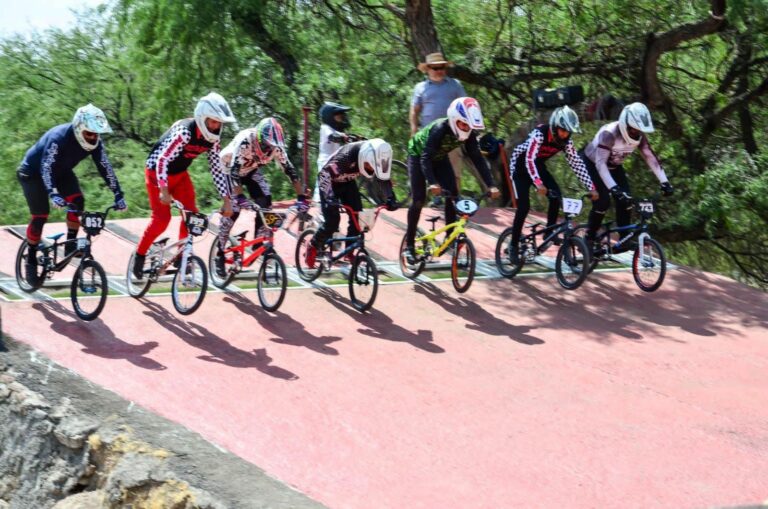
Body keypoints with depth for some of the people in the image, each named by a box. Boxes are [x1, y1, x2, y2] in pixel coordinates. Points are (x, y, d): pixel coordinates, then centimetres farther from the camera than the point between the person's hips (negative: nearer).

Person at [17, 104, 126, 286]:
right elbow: (46, 167, -44)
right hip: (33, 172, -5)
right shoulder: (58, 137, -37)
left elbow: (105, 167, -17)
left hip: (61, 172, 6)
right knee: (40, 215, -14)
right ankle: (31, 259, 2)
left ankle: (70, 245, -7)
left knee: (77, 201, -19)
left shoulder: (95, 142, -19)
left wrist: (118, 195, -26)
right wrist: (53, 194, -58)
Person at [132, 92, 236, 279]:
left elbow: (217, 168, -6)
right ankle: (139, 256, 5)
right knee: (161, 218, -12)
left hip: (179, 174, 7)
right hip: (157, 171, -7)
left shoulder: (213, 138, -10)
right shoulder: (184, 132, -32)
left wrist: (227, 199, -11)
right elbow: (162, 160, -36)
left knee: (191, 214, -5)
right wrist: (164, 191, -44)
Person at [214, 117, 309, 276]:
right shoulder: (245, 141, -39)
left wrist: (301, 197, -29)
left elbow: (289, 169, -23)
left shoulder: (275, 146, -25)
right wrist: (240, 197, -55)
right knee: (232, 209, -17)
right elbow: (234, 170, -44)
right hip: (229, 168, -4)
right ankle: (220, 254, -5)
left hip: (251, 170, 4)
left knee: (265, 203, -14)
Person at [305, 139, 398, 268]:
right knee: (332, 220, -14)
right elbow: (325, 173, -42)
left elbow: (383, 176, -7)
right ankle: (312, 248, 8)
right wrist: (330, 198, -52)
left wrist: (390, 198, -20)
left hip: (348, 182, 6)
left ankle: (349, 251, 8)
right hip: (331, 182, -6)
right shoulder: (347, 155, -40)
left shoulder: (376, 159, -22)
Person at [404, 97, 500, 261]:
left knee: (453, 194, -9)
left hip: (439, 158, 5)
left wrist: (491, 185, -31)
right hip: (418, 155, -5)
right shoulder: (439, 129, -39)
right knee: (419, 199, -13)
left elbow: (478, 158, -21)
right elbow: (425, 157, -45)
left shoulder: (469, 134, -23)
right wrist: (432, 183, -59)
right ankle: (409, 244, -4)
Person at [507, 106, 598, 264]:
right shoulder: (539, 133, -32)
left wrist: (591, 188, -19)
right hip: (520, 166, -5)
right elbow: (529, 159, -41)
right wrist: (538, 183, -54)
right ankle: (514, 246, -5)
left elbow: (577, 163, -12)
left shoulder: (566, 141, -15)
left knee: (556, 196, -15)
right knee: (523, 207, -16)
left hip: (538, 166, 6)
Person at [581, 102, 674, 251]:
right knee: (603, 201, -20)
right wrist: (614, 189, -53)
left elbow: (650, 157, -15)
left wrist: (664, 182, -25)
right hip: (592, 163, -6)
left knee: (626, 199, -10)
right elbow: (600, 162, -44)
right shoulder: (609, 133, -37)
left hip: (614, 165, 6)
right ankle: (589, 240, -5)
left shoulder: (639, 136, -18)